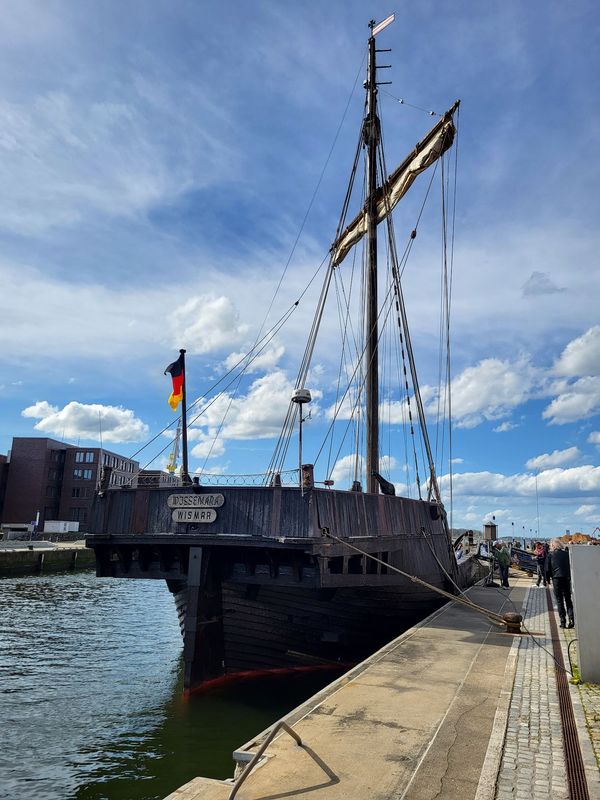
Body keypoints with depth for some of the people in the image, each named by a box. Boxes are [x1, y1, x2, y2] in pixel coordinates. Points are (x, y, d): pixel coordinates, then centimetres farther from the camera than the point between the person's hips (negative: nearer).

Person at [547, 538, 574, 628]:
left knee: (559, 600, 6)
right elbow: (571, 566, 8)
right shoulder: (566, 553, 5)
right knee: (568, 599, 12)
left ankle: (562, 621, 3)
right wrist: (570, 577, 17)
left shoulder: (550, 554, -1)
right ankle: (571, 619, -4)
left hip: (556, 578, -2)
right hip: (567, 578, 2)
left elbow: (548, 568, -1)